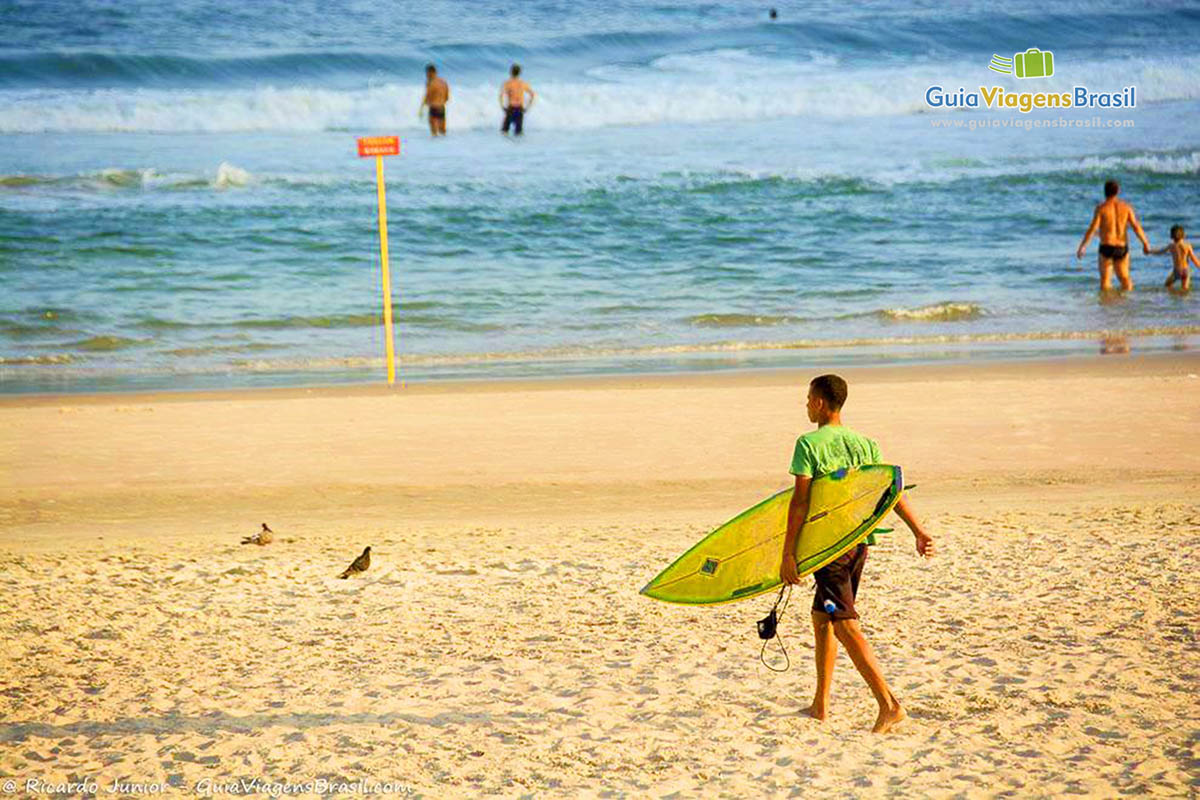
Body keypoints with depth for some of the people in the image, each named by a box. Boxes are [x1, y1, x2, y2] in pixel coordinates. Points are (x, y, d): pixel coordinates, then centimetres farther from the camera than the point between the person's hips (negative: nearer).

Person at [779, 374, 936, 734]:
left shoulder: (809, 444, -10)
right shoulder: (864, 444, 9)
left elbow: (800, 501, -15)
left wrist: (788, 554, -13)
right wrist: (920, 532, 5)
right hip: (860, 542, 7)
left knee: (845, 625, -8)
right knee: (821, 616, 20)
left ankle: (888, 704, -18)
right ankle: (820, 704, 25)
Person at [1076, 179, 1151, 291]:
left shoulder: (1101, 208, -7)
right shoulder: (1125, 207, 2)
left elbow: (1092, 229, -11)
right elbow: (1136, 227, -1)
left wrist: (1082, 246, -7)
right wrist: (1145, 243, 7)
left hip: (1106, 247, -2)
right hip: (1122, 248, 2)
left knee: (1105, 279, 5)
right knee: (1124, 276, 15)